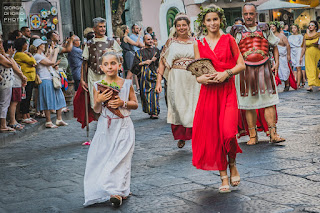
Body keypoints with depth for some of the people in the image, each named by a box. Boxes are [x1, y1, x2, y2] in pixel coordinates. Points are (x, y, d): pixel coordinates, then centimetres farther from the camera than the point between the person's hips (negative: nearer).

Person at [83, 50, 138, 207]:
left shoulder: (126, 84, -1)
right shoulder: (98, 86, 1)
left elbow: (135, 104, 6)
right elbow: (96, 110, 5)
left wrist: (123, 103, -12)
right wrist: (99, 101, -16)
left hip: (123, 127, -2)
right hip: (105, 127, 2)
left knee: (120, 157, -10)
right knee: (101, 156, -1)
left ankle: (117, 191, -11)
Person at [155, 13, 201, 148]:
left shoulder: (195, 43, 11)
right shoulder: (170, 42, 9)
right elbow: (162, 62, 5)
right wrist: (158, 81, -3)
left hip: (193, 81, 0)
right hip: (176, 80, 0)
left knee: (194, 109, -4)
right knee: (178, 108, -1)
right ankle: (180, 136, 13)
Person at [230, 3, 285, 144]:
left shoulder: (264, 29, 9)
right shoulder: (237, 31, 6)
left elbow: (274, 46, 17)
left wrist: (276, 63, 6)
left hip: (264, 68, 1)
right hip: (245, 69, -1)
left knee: (269, 101, -4)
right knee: (249, 104, 2)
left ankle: (273, 134, -4)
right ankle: (253, 136, 9)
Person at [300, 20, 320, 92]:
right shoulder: (306, 36, 10)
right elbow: (304, 47, 12)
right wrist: (301, 56, 8)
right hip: (308, 54, 2)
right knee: (310, 69, -7)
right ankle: (311, 86, -13)